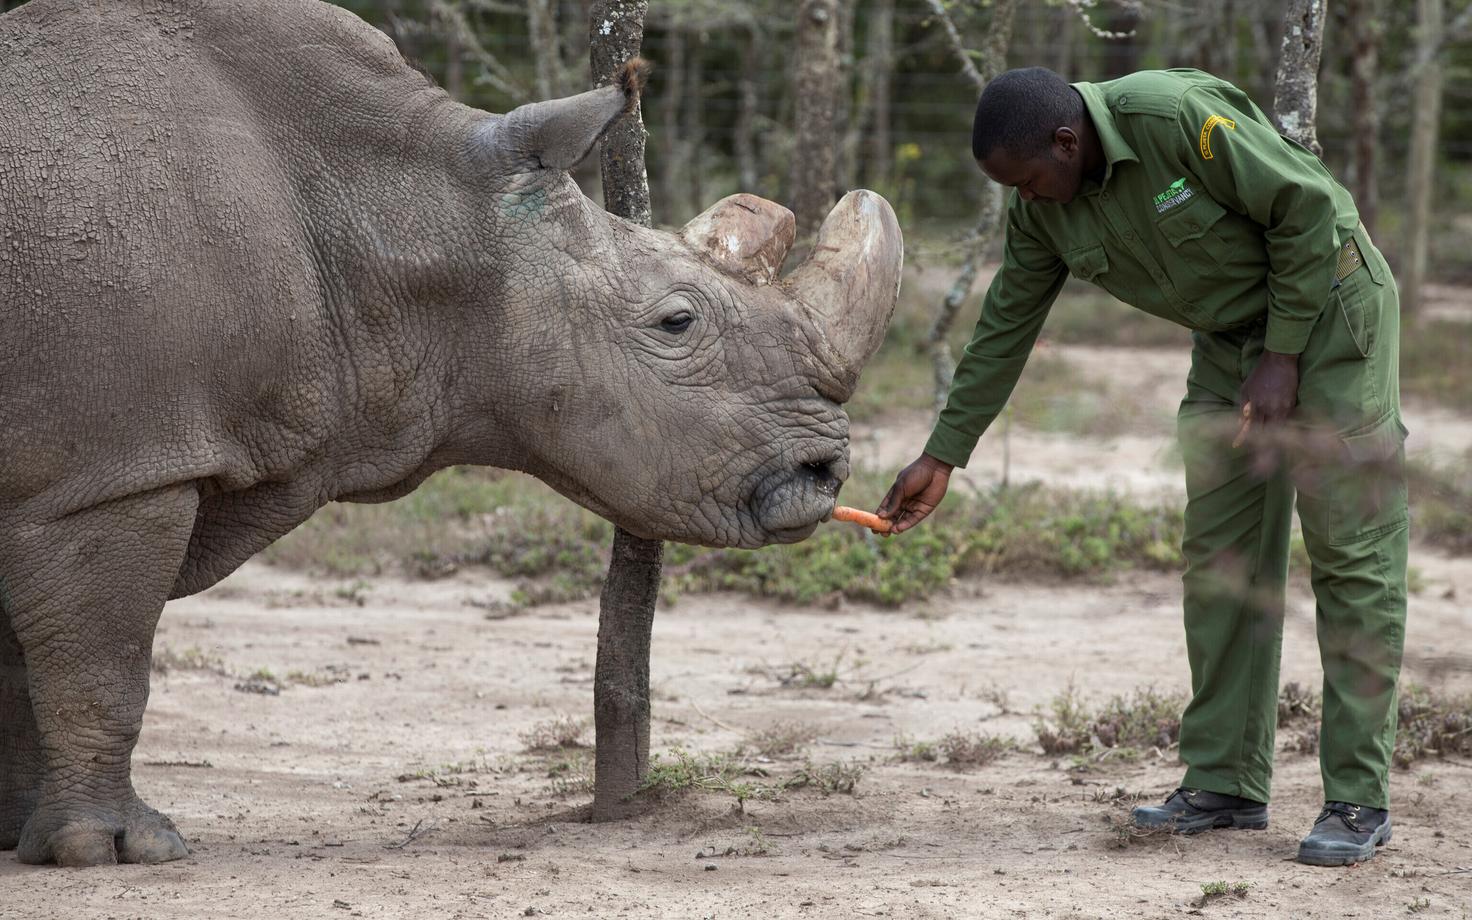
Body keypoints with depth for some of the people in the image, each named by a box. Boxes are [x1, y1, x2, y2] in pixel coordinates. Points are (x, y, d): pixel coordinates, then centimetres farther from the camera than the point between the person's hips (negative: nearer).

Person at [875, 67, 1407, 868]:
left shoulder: (1180, 117, -29)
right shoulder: (1043, 209, -6)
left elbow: (1307, 208, -22)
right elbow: (1003, 331, 4)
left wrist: (1283, 356, -18)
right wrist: (942, 457, 5)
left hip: (1326, 312, -7)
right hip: (1229, 335, 7)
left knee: (1350, 548, -9)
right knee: (1221, 553, 3)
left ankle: (1358, 800, -9)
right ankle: (1226, 783, 8)